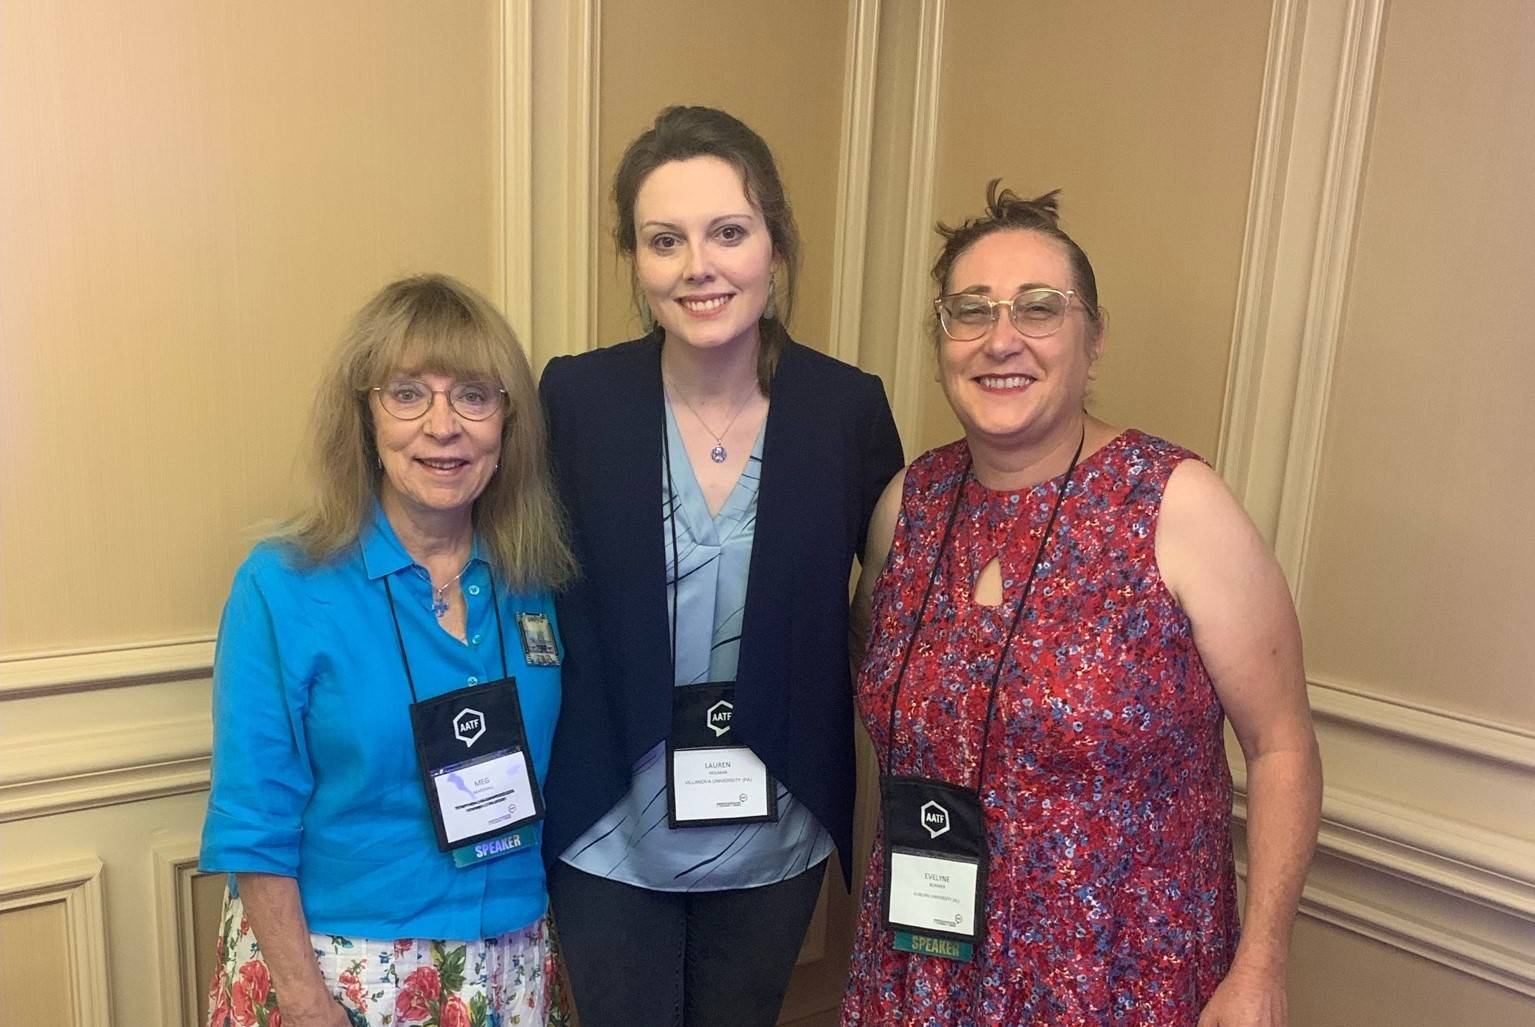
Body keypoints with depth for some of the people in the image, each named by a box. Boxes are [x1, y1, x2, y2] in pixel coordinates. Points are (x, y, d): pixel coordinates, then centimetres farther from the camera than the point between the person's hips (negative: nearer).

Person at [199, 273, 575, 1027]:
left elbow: (549, 777, 5)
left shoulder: (535, 583, -6)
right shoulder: (283, 587, -15)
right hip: (336, 967, -3)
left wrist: (544, 951, 4)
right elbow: (255, 825, -11)